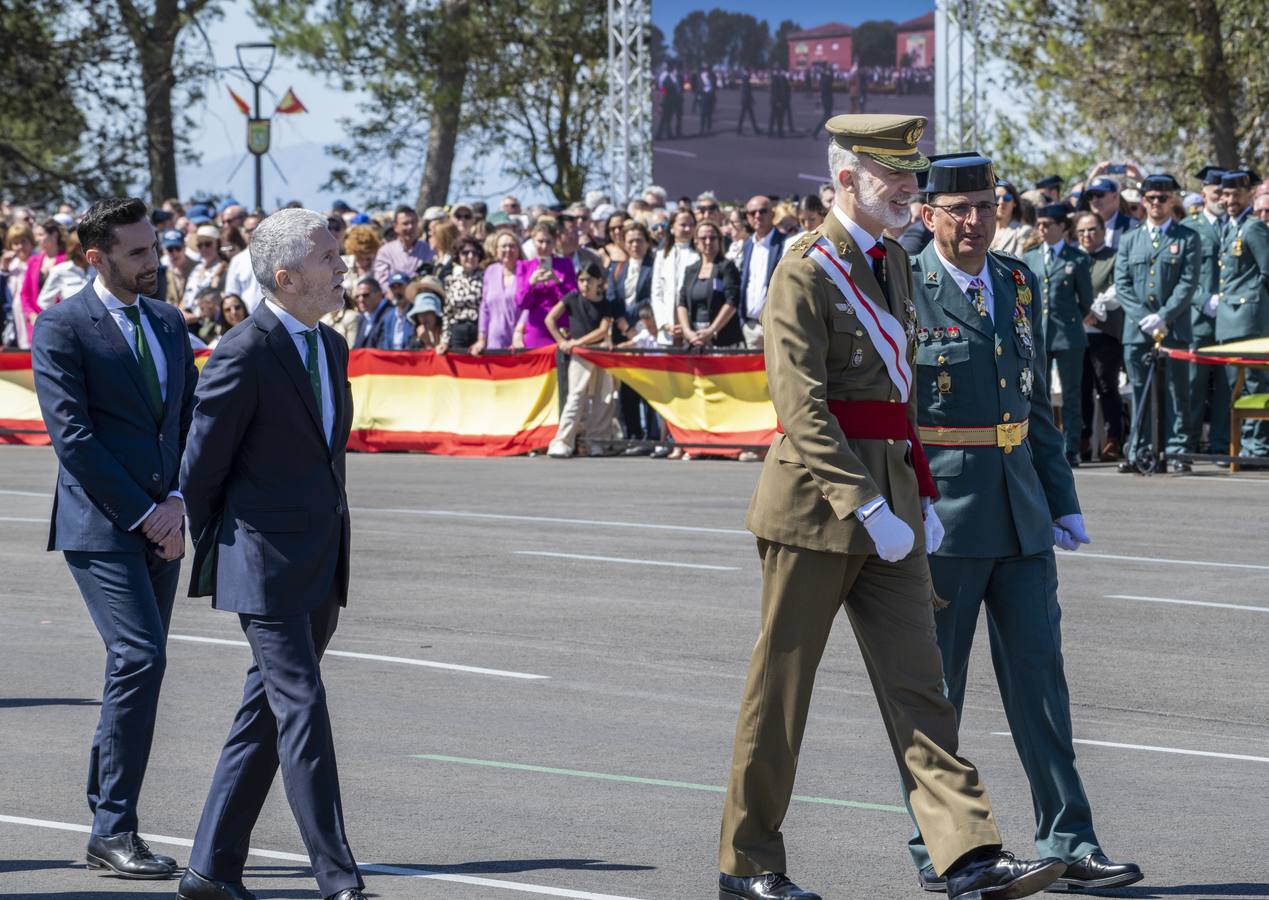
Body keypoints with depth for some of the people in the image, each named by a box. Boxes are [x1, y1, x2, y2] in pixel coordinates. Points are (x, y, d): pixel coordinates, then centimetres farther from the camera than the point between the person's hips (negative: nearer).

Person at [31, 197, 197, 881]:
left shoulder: (169, 323, 15)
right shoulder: (62, 327, -6)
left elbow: (190, 417, 14)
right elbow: (71, 434, -12)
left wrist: (177, 502, -2)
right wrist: (143, 512, -13)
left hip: (161, 524, 7)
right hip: (101, 524, -7)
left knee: (136, 667, 7)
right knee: (141, 657, -17)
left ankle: (107, 824, 13)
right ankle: (114, 829, -12)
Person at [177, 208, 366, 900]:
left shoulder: (330, 348, 13)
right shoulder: (244, 357, -14)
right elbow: (201, 467, -7)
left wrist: (335, 538, 18)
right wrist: (214, 557, 4)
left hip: (320, 568, 8)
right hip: (265, 565, -8)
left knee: (267, 710, 10)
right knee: (301, 709, -9)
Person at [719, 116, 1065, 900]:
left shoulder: (892, 263, 15)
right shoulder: (806, 272, -11)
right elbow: (801, 407, -19)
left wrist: (921, 499, 16)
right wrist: (866, 508, -23)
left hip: (888, 496, 7)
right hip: (816, 500, -7)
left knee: (918, 683, -1)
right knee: (781, 688, 2)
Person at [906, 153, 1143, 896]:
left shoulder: (1020, 285, 11)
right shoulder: (905, 290, -8)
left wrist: (1063, 500, 14)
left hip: (1019, 510, 6)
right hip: (939, 514, -6)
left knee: (1039, 670, 4)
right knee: (934, 685, 3)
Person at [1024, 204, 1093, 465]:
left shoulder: (1077, 260, 0)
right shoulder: (1029, 258, 10)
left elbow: (1086, 299, 7)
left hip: (1068, 335, -3)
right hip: (1036, 334, 3)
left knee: (1071, 395, 1)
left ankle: (1071, 451, 5)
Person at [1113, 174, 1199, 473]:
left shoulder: (1187, 239, 5)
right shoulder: (1129, 240, 14)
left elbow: (1188, 283, -3)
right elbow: (1121, 286, 7)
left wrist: (1162, 317, -13)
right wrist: (1143, 319, -7)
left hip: (1174, 328, -2)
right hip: (1137, 331, 2)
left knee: (1177, 392, -2)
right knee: (1140, 393, 3)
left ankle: (1176, 453, -1)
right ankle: (1138, 453, 7)